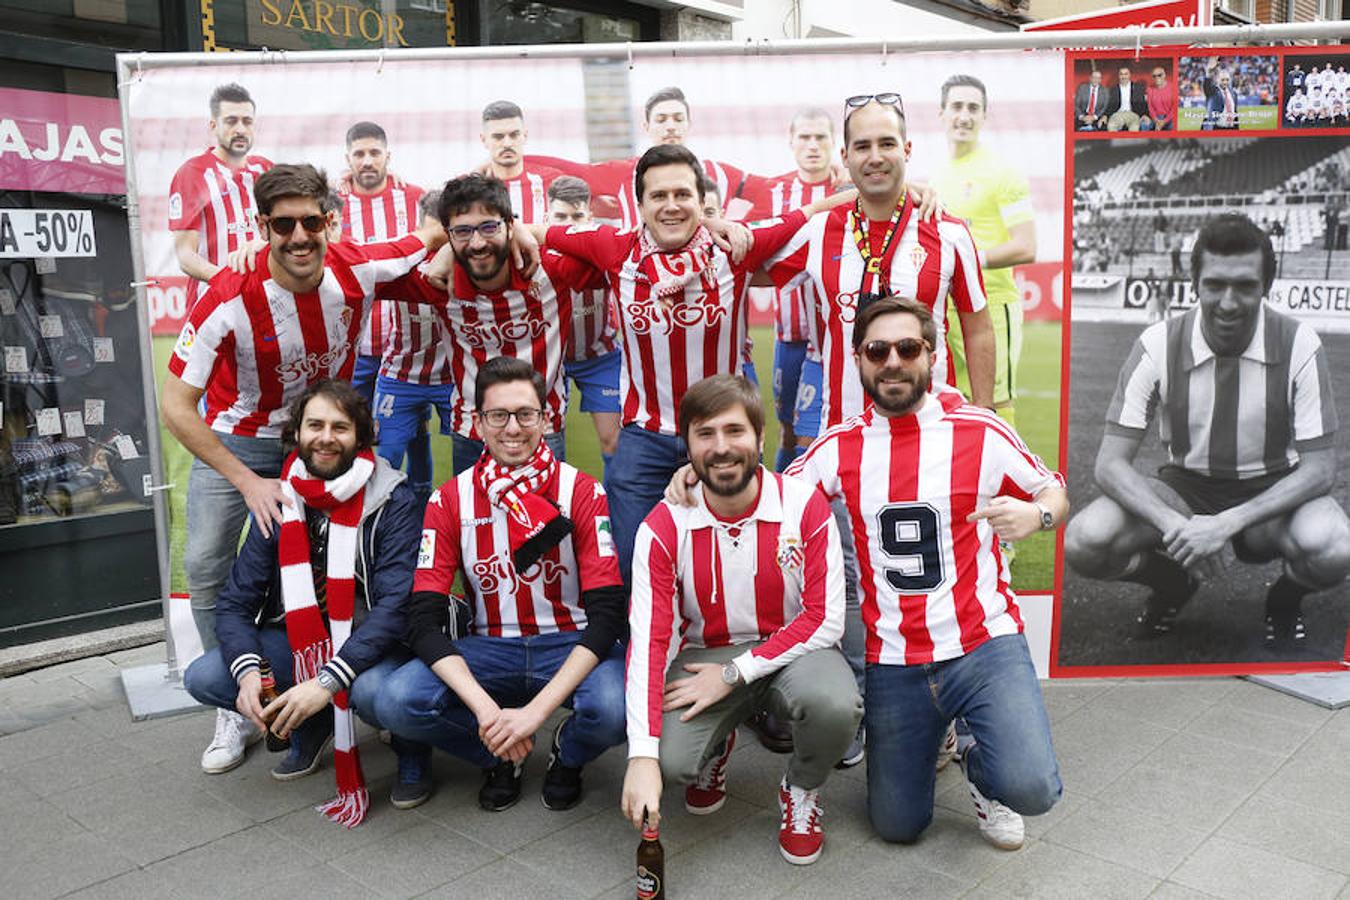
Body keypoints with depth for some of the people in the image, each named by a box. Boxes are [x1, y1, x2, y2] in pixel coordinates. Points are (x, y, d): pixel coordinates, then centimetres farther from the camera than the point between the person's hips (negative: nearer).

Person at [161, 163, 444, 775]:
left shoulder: (358, 270, -22)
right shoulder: (229, 298, -29)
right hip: (234, 441, -1)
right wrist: (248, 482, -26)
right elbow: (174, 406, -24)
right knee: (206, 565, -7)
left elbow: (434, 236, -2)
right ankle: (237, 708, 9)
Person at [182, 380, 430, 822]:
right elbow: (235, 602, -2)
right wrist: (248, 671, -22)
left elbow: (396, 605, -24)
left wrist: (326, 681, -33)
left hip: (373, 644, -5)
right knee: (203, 677, -14)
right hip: (298, 639, 5)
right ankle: (311, 727, 13)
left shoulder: (393, 502, -15)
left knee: (372, 691, -37)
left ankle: (411, 751, 1)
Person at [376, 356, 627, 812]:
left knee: (615, 709, -34)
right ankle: (499, 757, 6)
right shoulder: (449, 501, -4)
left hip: (571, 645, -1)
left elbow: (607, 614, -15)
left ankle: (567, 754, 6)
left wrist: (535, 710, -25)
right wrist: (485, 707, -25)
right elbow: (424, 621, -9)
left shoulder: (581, 492, -9)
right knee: (396, 702, -25)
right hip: (488, 650, 2)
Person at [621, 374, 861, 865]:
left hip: (792, 650, 0)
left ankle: (801, 790, 5)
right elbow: (647, 641, -18)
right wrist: (642, 757, -27)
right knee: (672, 760, -26)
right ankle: (712, 754, 17)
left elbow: (825, 620, -14)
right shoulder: (663, 527, -13)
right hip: (707, 653, 1)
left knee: (835, 705, -34)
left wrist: (734, 674, -20)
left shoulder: (806, 506, -14)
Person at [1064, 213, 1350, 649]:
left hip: (1271, 495, 0)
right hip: (1185, 488, 1)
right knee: (1084, 542, -27)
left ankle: (1285, 597, 6)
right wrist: (1173, 524, -34)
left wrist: (1229, 523, -30)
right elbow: (1110, 462, -16)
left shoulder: (1299, 346, -16)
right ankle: (1172, 584, 10)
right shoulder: (1157, 346, -16)